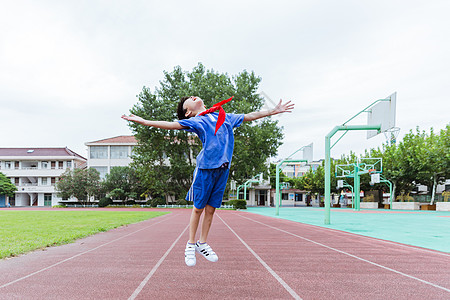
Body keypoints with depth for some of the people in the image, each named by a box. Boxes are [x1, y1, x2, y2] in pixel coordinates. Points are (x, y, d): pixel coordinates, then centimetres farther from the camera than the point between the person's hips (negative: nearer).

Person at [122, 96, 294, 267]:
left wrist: (275, 111, 30)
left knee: (211, 208, 10)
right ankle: (190, 245, 21)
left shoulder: (225, 117, 20)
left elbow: (250, 116, 26)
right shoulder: (194, 121, 5)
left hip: (223, 167, 4)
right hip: (205, 166, -4)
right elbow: (171, 125, -5)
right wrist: (145, 122, -15)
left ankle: (202, 243, 25)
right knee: (198, 208, 4)